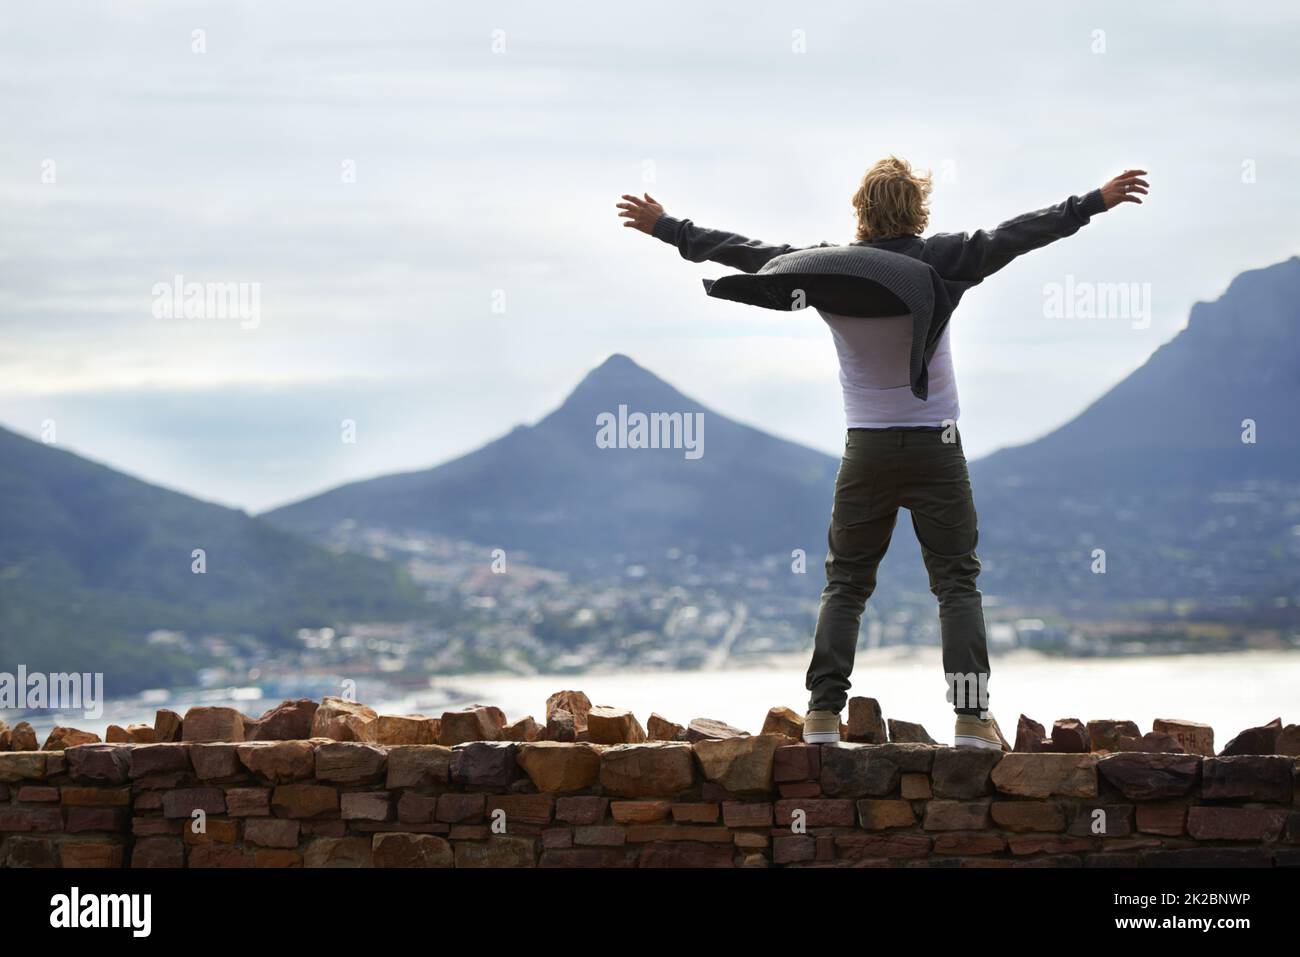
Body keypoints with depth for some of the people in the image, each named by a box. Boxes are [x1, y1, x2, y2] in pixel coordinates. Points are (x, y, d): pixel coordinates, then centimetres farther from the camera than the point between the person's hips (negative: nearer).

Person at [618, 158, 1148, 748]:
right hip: (935, 447, -2)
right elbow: (1014, 236, -5)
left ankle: (823, 712, 2)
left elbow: (742, 253, 6)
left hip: (865, 450, 2)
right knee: (957, 583, 1)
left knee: (845, 583, 10)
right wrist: (1096, 202, 2)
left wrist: (666, 228, 17)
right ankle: (972, 716, -9)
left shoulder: (824, 267, -2)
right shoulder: (940, 261, -7)